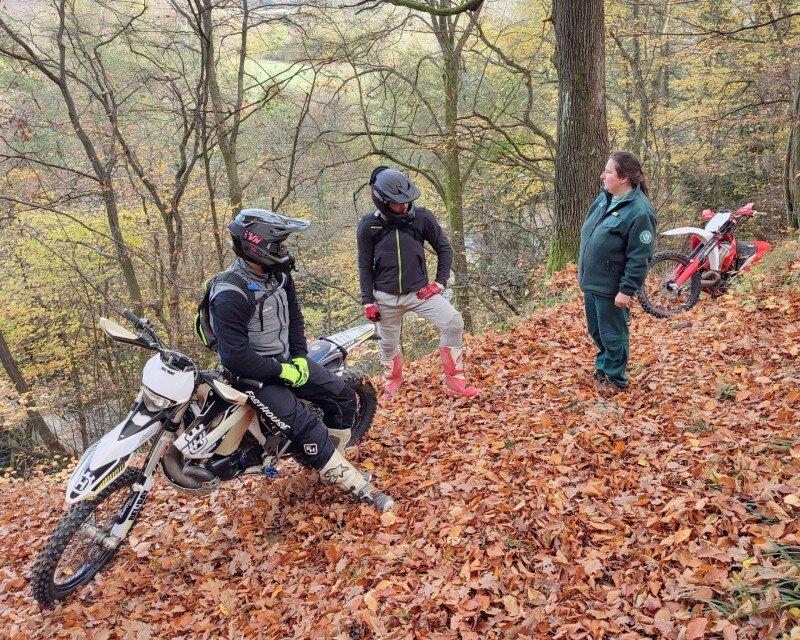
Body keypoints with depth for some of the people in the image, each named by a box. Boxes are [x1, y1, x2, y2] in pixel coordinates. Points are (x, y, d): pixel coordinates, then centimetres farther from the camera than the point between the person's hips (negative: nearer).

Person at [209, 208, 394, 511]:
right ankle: (358, 487, -12)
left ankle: (333, 466, 19)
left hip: (286, 359, 9)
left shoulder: (278, 274, 0)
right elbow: (234, 356, -29)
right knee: (305, 426, -22)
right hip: (255, 374, -8)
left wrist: (299, 358, 1)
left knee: (343, 398, 2)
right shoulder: (230, 295, -27)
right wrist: (281, 371, -22)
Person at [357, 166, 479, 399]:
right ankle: (393, 381, 45)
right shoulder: (368, 225, -8)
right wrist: (368, 301, -2)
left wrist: (439, 282, -5)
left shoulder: (422, 217, -8)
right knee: (388, 343, 14)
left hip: (419, 290, 0)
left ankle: (454, 382, -6)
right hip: (386, 297, 1)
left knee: (453, 322, -19)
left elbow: (444, 249, 3)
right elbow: (365, 265, 1)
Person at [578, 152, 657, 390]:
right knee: (596, 330, 22)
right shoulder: (605, 197, 3)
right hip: (591, 281, 8)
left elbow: (639, 258, -21)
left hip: (611, 287, -8)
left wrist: (626, 290, -20)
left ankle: (615, 378, 28)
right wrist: (584, 272, 18)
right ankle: (602, 367, 43)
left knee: (612, 335, 9)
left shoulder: (639, 212, -23)